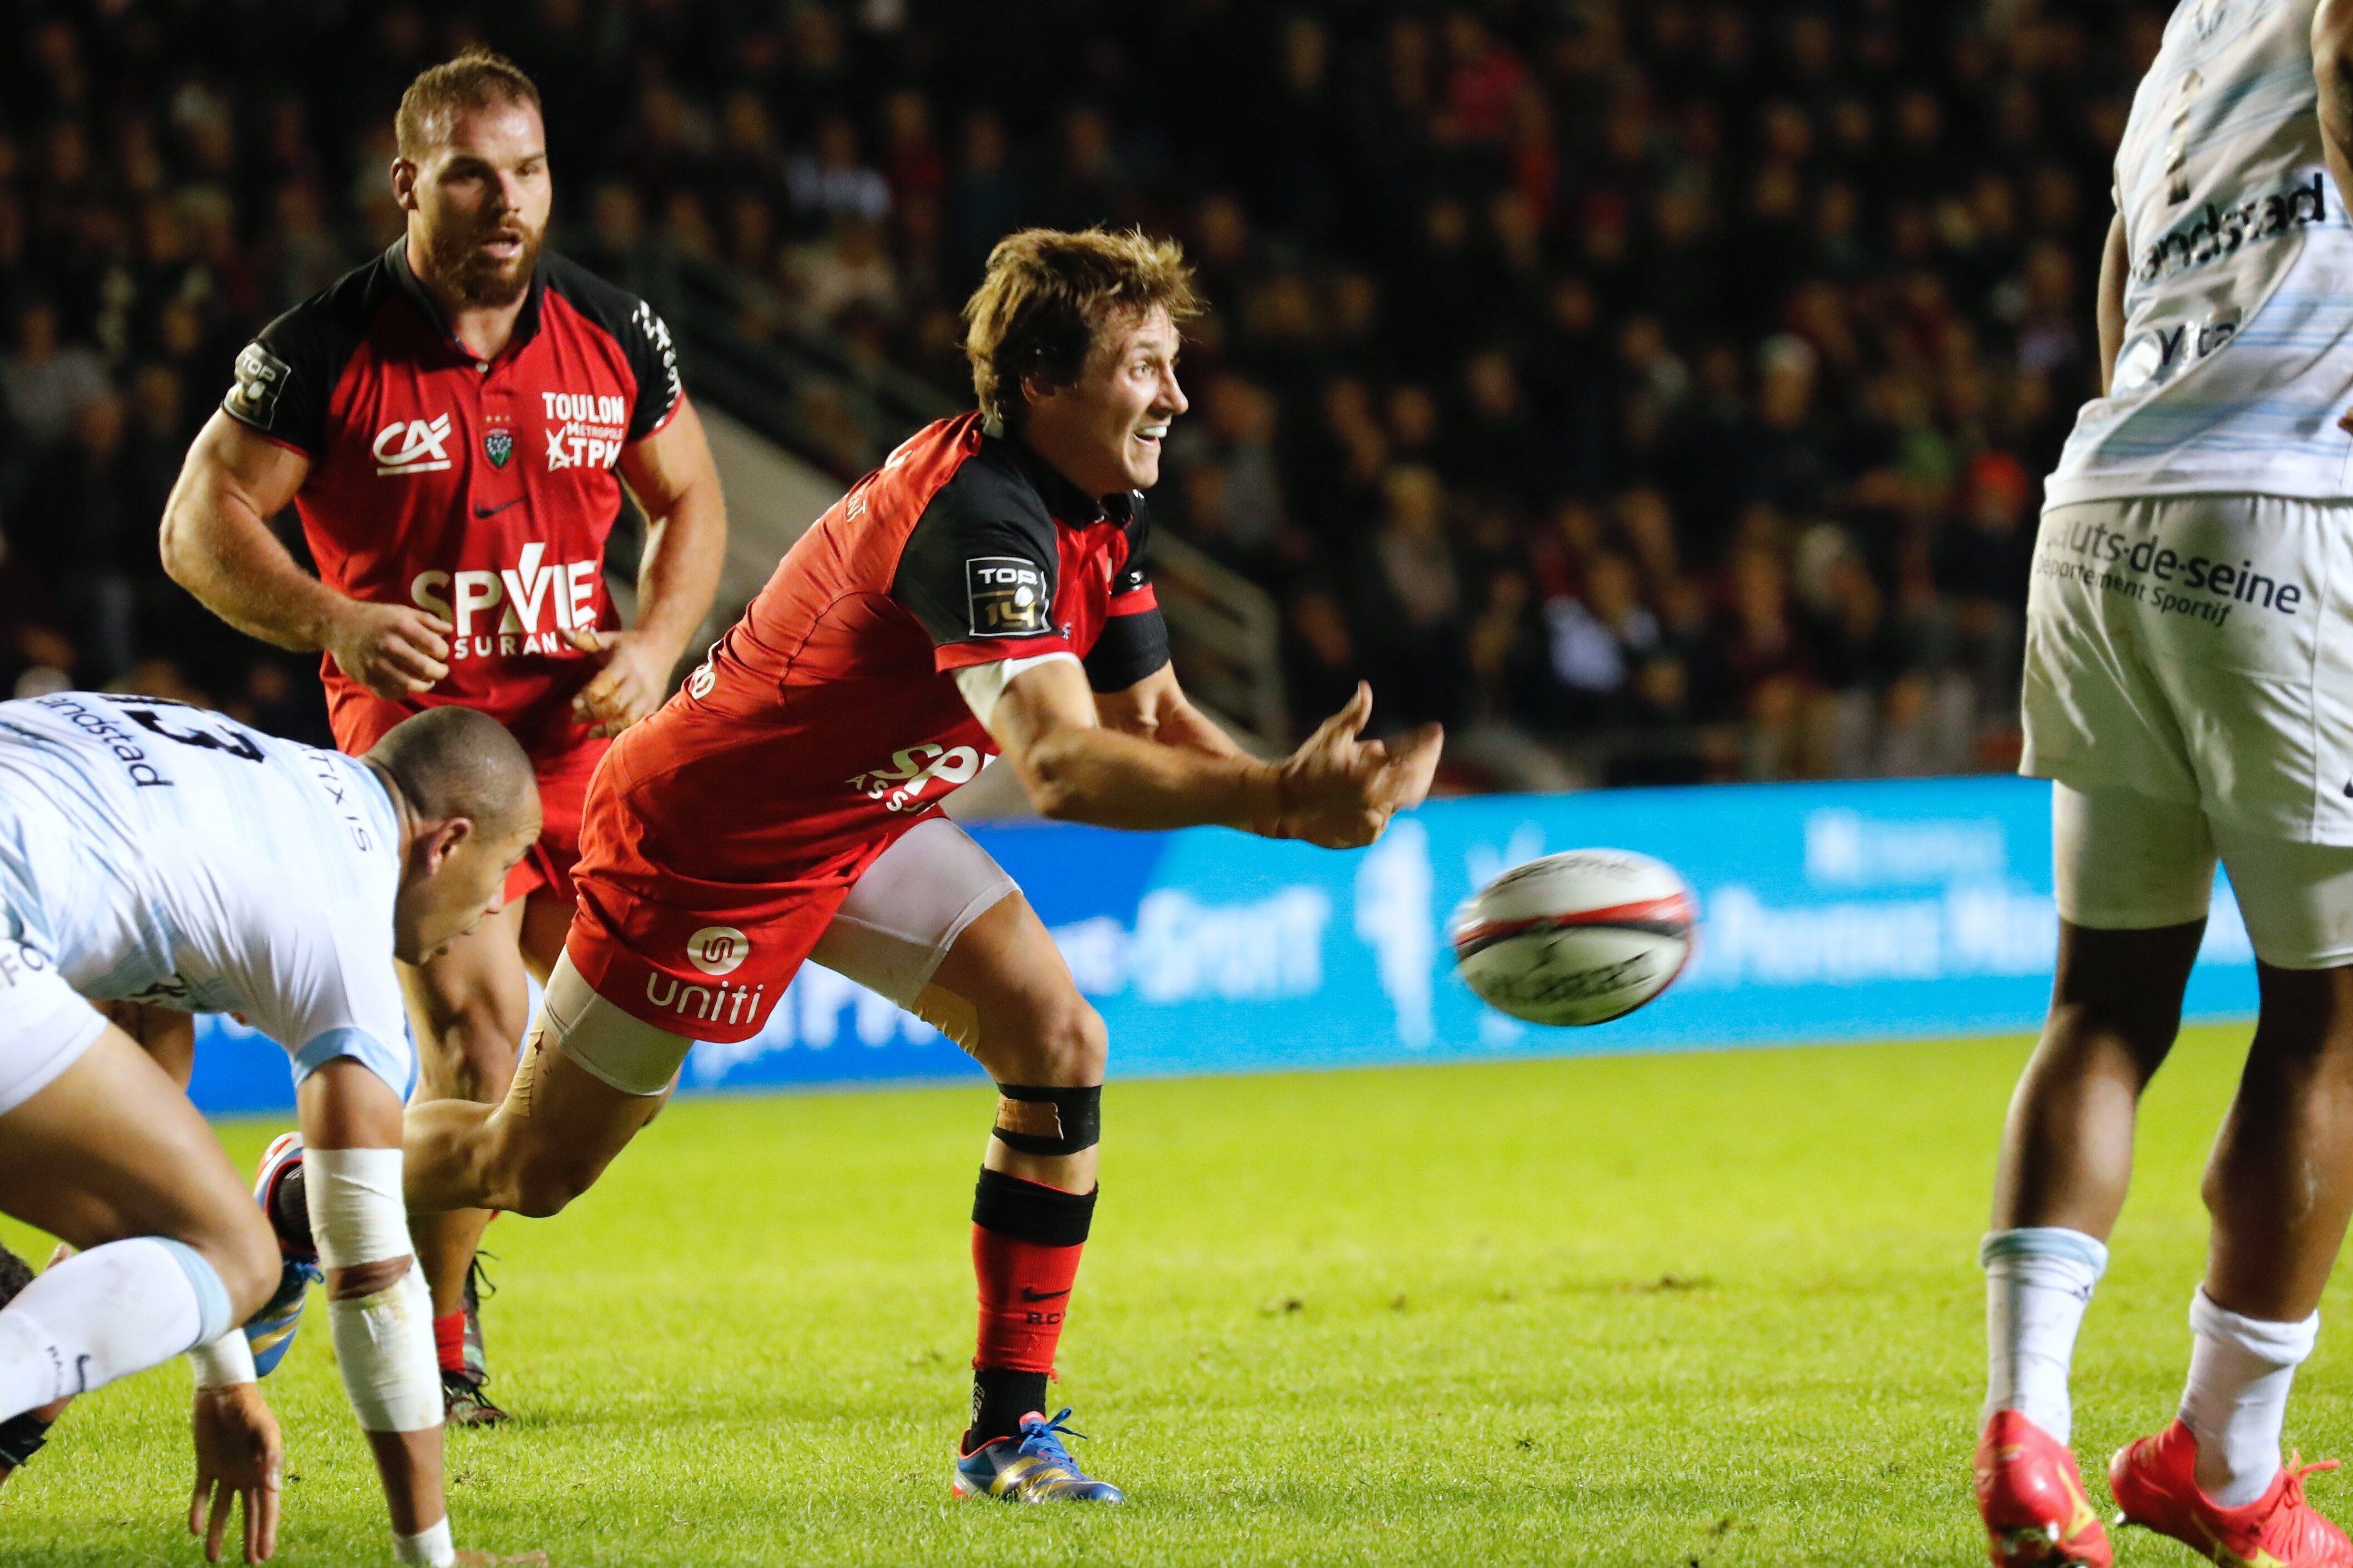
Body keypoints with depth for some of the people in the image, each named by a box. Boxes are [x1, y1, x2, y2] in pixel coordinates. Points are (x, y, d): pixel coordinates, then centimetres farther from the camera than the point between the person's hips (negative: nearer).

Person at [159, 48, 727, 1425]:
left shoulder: (616, 333, 2)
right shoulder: (323, 352, -10)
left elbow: (690, 501, 14)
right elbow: (202, 524, -7)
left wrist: (655, 645, -4)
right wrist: (339, 623, -23)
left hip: (586, 732, 5)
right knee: (479, 1051, -15)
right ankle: (431, 1345, 3)